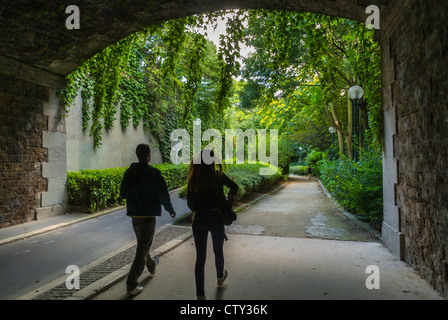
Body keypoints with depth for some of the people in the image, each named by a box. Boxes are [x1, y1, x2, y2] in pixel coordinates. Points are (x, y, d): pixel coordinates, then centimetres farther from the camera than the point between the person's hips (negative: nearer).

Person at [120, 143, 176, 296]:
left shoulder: (129, 172, 2)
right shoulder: (153, 173, -17)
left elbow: (122, 193, 10)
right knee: (142, 249, 1)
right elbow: (163, 195, -16)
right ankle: (131, 285, 4)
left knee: (142, 244, 26)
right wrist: (171, 210, -1)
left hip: (134, 216, 7)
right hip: (148, 216, -7)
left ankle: (151, 265, 51)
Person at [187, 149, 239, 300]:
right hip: (215, 218, -1)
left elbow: (189, 203, 4)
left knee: (200, 256, 8)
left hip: (199, 219, 1)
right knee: (218, 251, 23)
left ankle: (200, 294, 11)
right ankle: (220, 277, 48)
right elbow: (234, 186, 4)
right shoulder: (218, 176, -8)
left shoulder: (193, 179, -2)